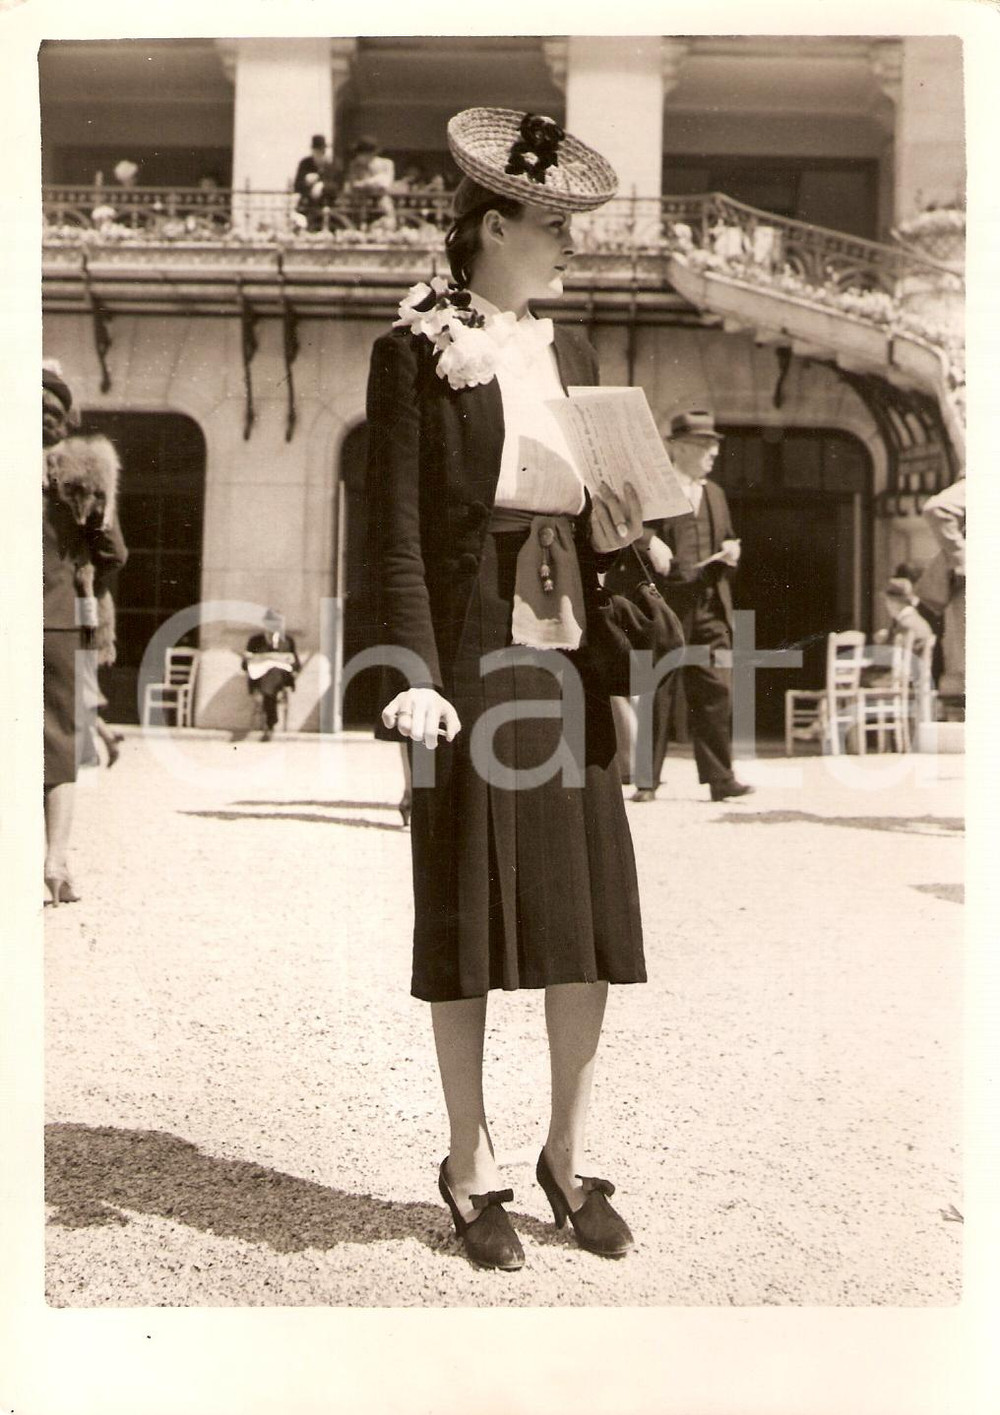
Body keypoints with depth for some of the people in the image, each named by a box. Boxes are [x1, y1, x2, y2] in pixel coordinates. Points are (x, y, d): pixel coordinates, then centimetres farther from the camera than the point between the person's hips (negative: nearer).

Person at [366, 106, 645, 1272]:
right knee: (466, 914, 4)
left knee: (589, 912, 7)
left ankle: (568, 1156, 24)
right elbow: (396, 528, -9)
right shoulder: (415, 351, -4)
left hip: (570, 657, 6)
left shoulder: (568, 353, 14)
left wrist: (620, 532, -1)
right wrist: (415, 674, -16)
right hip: (472, 661, -5)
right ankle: (469, 1168, 20)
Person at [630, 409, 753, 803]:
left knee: (715, 691, 2)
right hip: (665, 605, -5)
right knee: (658, 693, 0)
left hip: (710, 609, 6)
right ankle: (647, 779, 6)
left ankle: (720, 777, 6)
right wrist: (649, 542, -24)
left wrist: (731, 551, 7)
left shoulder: (715, 494, 21)